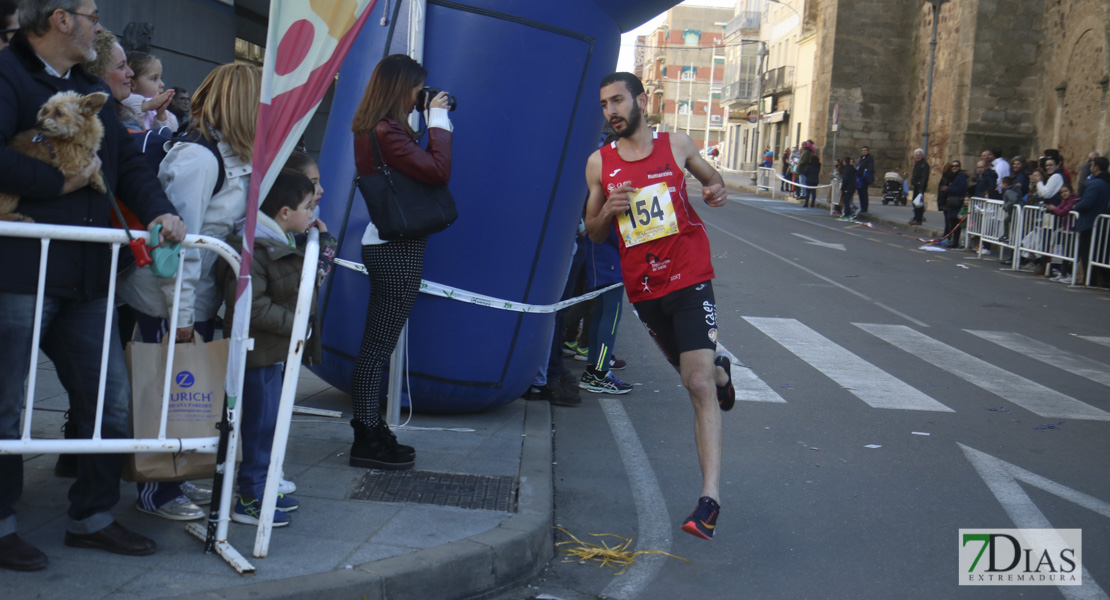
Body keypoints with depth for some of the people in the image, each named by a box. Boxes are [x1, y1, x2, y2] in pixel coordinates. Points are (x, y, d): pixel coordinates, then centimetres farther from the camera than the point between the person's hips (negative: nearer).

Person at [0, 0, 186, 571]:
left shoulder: (92, 89, 20)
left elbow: (128, 160, 14)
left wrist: (159, 211, -3)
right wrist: (59, 182, -14)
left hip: (86, 277, 8)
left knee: (111, 400, 11)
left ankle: (92, 516, 24)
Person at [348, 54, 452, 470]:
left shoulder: (370, 129, 13)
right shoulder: (386, 132, -18)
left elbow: (416, 168, 12)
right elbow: (438, 172, -21)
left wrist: (433, 123, 9)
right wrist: (438, 121, -10)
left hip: (385, 245, 10)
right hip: (398, 249, -10)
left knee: (376, 344, 14)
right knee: (379, 345, -6)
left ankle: (370, 430, 23)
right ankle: (367, 442, -1)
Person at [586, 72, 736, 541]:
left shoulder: (676, 146, 2)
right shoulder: (599, 163, 4)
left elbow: (710, 175, 22)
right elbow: (594, 234, 11)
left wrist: (717, 190, -3)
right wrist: (608, 211, -11)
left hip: (690, 279, -3)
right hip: (642, 288, 3)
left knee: (699, 385, -18)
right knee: (695, 376, 19)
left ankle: (710, 497, -23)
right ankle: (720, 372, 58)